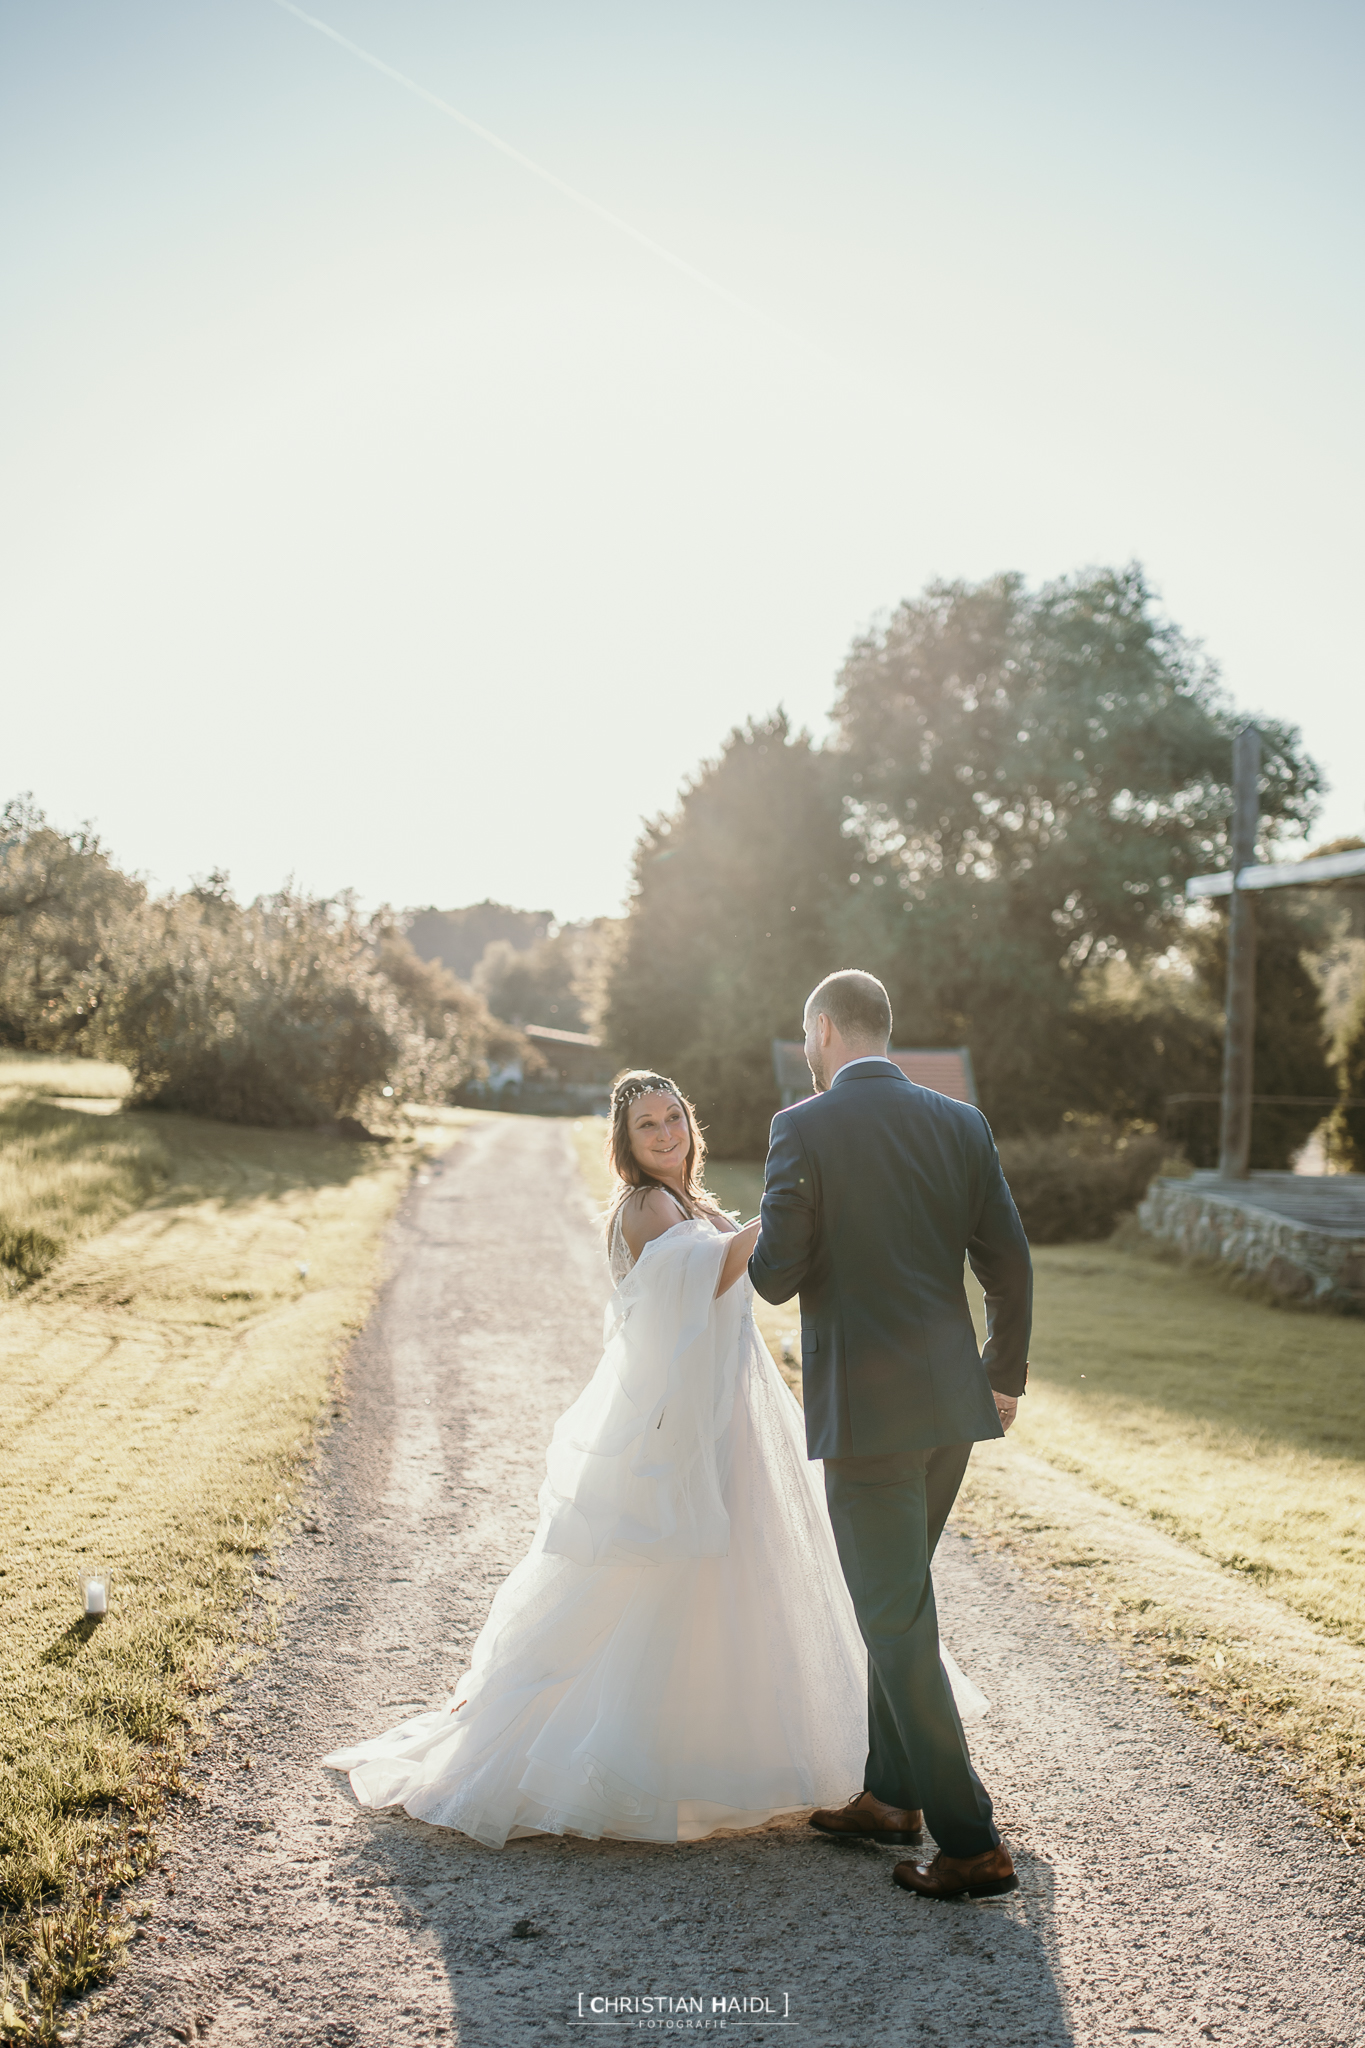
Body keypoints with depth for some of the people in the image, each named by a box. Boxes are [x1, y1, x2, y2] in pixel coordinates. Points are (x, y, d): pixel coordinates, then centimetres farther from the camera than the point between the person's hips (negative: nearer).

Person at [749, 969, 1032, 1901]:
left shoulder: (805, 1129, -11)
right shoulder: (960, 1122, 5)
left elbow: (775, 1275, -11)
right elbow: (1010, 1263, 5)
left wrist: (764, 1246, 12)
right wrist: (1006, 1374, 18)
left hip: (866, 1411, -7)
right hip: (953, 1402, 7)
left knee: (897, 1623, 3)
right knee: (900, 1597, 21)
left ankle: (972, 1842, 7)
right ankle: (891, 1793, 33)